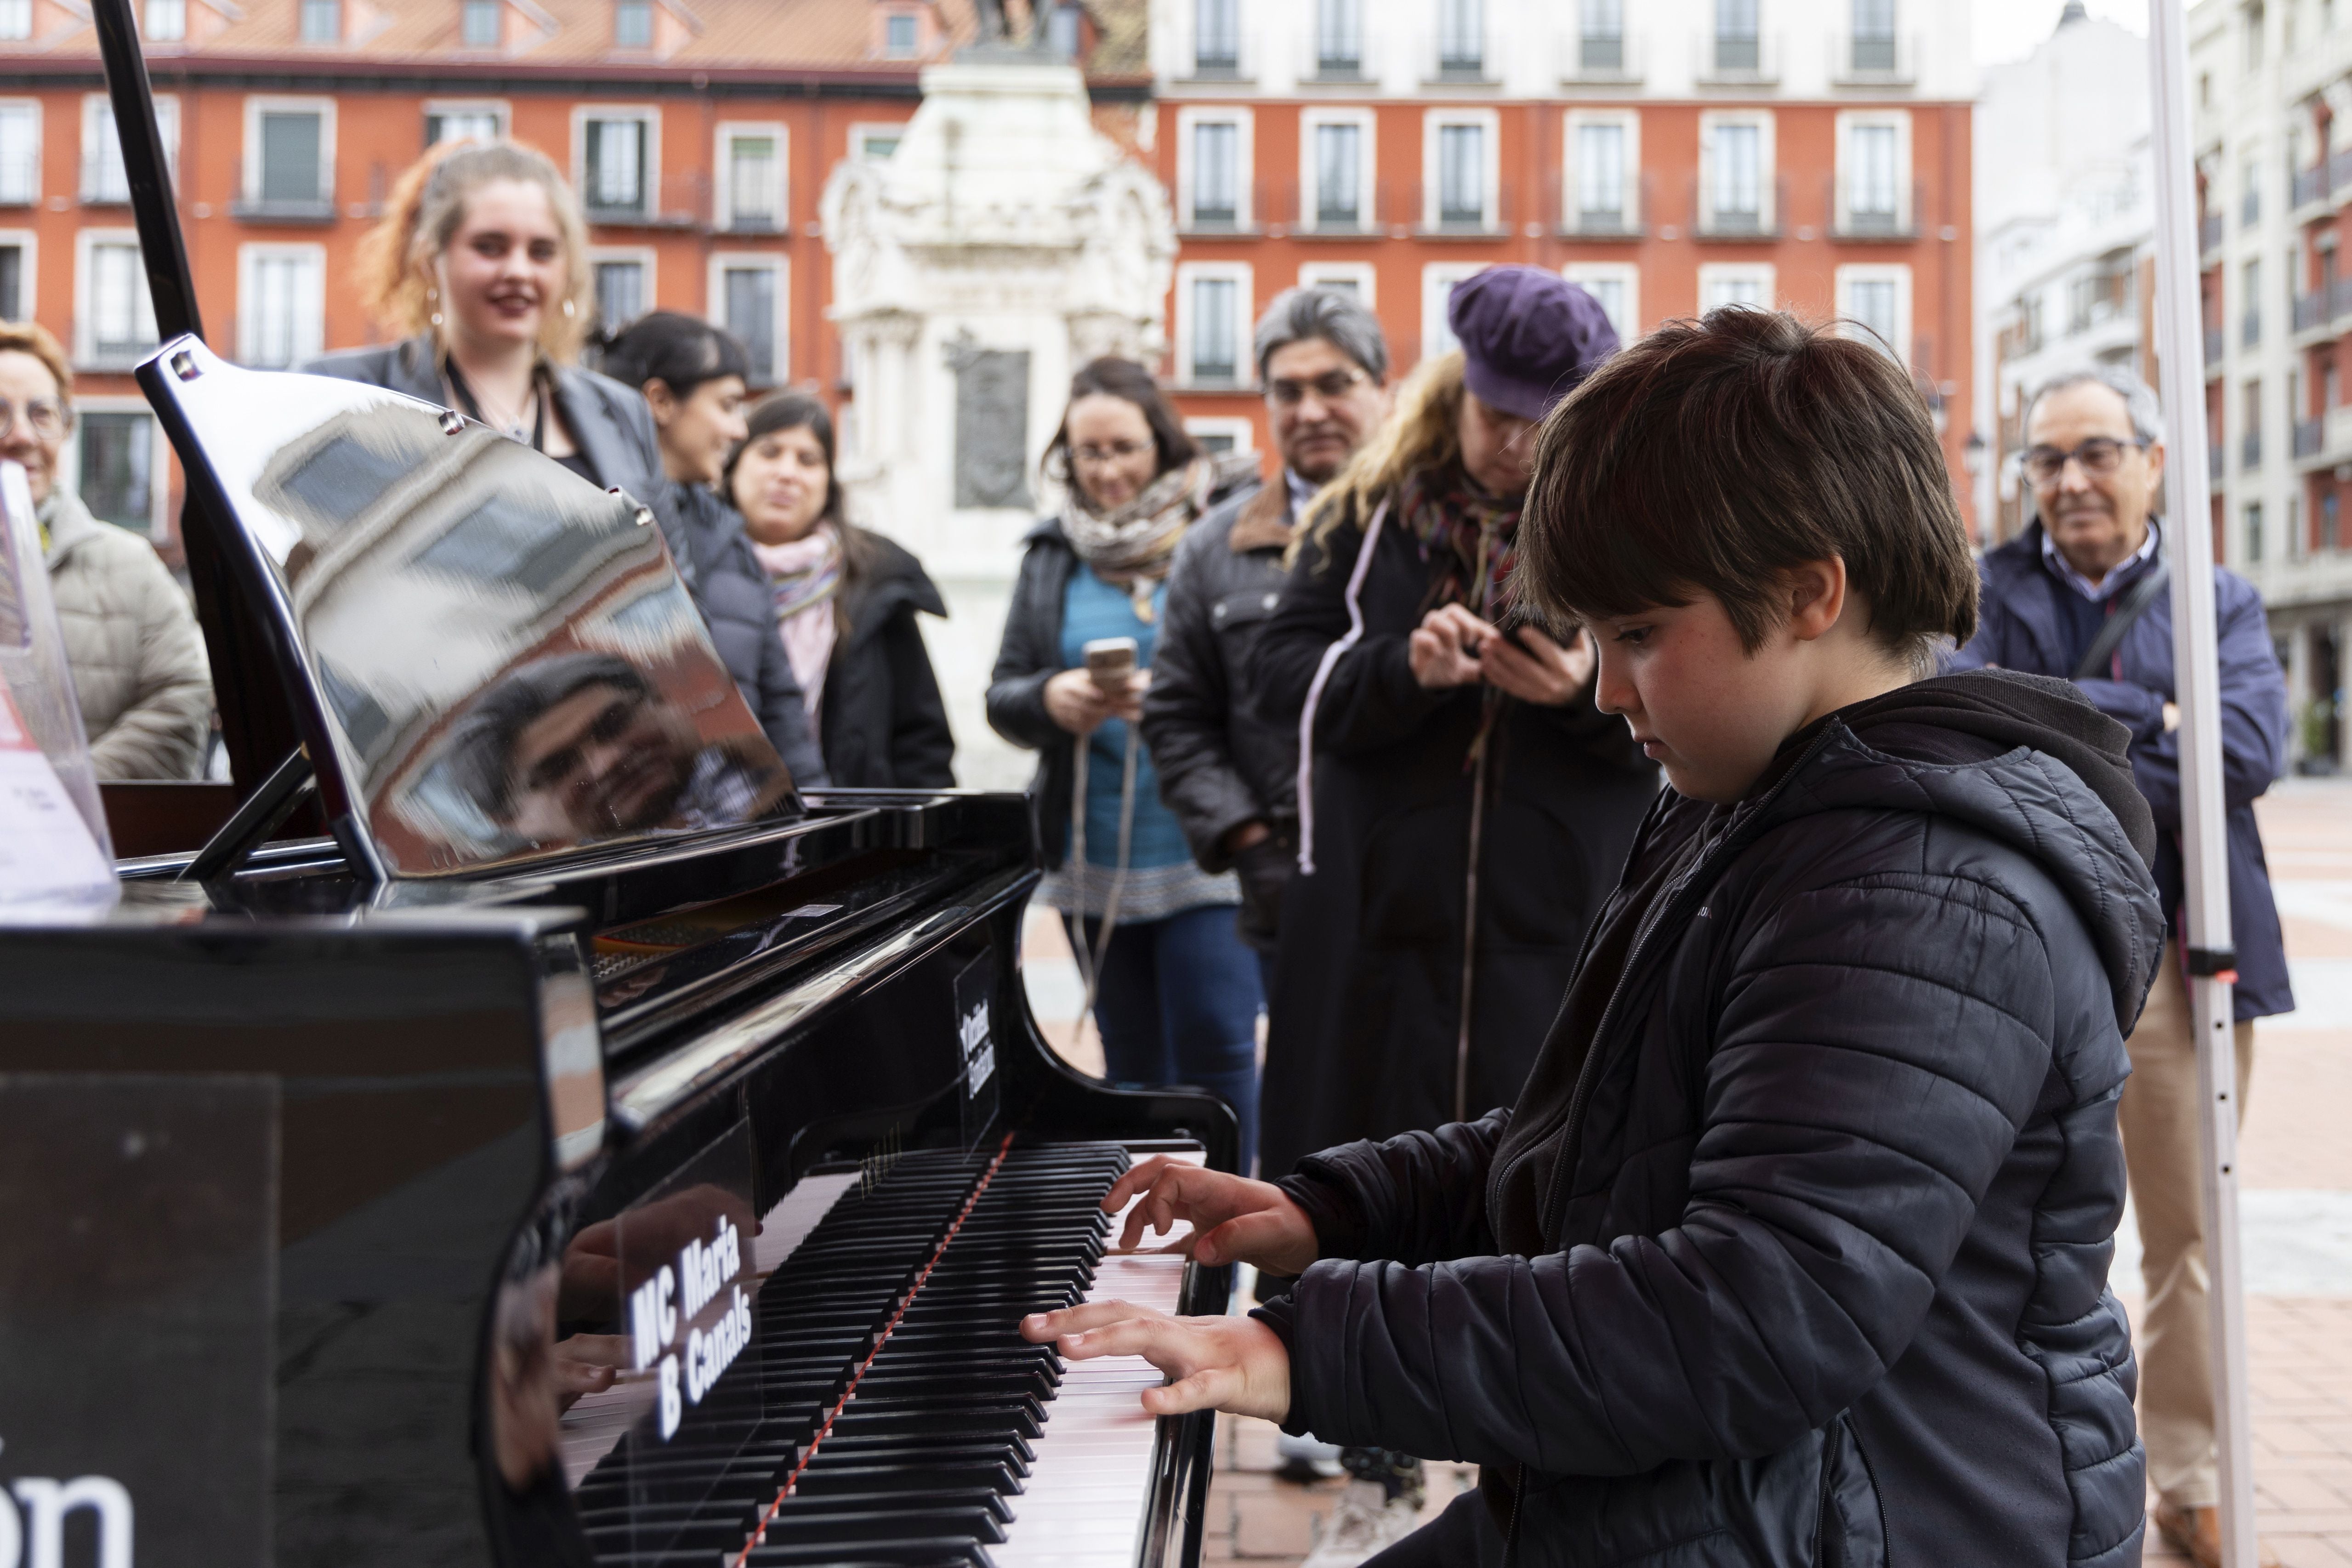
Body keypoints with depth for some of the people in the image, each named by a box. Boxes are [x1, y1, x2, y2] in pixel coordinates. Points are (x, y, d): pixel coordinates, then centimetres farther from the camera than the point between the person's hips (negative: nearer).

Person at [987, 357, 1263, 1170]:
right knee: (1131, 1058, 12)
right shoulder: (1052, 554, 12)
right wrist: (1050, 700, -11)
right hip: (1093, 857, 5)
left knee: (1215, 1044, -9)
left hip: (1206, 852, -4)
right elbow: (1003, 697, 11)